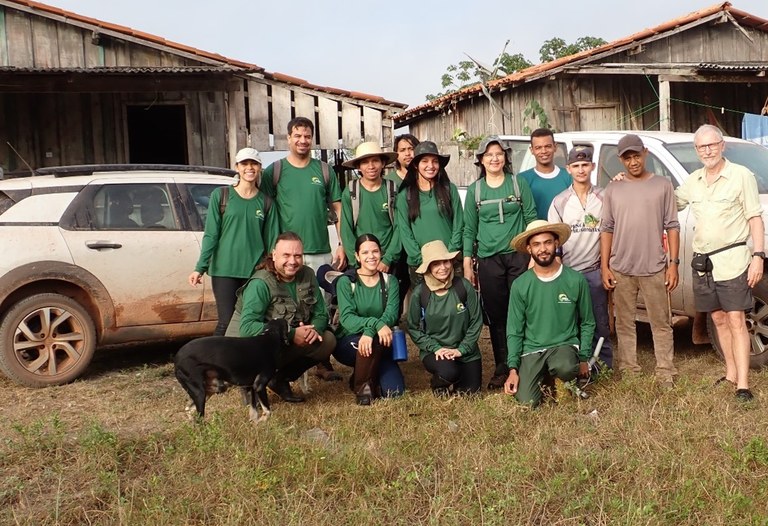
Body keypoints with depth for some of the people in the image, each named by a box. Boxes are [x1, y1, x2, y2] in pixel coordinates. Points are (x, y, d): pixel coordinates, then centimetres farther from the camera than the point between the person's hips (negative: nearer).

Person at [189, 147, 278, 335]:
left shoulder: (266, 201, 7)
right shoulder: (220, 195, 2)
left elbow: (271, 239, 8)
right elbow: (210, 234, -1)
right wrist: (200, 268, -7)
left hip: (255, 271, 2)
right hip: (225, 270, -2)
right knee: (226, 322, -5)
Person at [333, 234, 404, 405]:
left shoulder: (390, 281, 2)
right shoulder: (346, 282, -7)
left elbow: (391, 314, -14)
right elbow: (346, 318, -19)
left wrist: (369, 332, -35)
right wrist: (375, 323, -38)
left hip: (379, 347, 3)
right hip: (348, 342, -3)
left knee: (395, 391, -18)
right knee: (373, 341, -36)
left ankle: (369, 375, 13)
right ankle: (361, 386, -12)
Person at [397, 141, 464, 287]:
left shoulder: (449, 189, 4)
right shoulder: (405, 195, 3)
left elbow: (458, 226, 2)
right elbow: (404, 231, -1)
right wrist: (422, 260, -9)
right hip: (419, 264, 0)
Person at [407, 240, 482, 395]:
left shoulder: (464, 286, -11)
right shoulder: (420, 292, -11)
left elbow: (476, 322, -4)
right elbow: (413, 328, -4)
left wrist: (461, 349, -11)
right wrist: (435, 348, -14)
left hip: (466, 351, 2)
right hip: (434, 351, -2)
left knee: (470, 391, -3)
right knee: (449, 372, -31)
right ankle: (438, 383, 7)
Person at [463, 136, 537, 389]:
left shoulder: (519, 183, 4)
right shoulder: (474, 190, 8)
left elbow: (531, 219, 4)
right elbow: (469, 229, 9)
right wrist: (467, 265, 3)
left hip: (519, 256, -1)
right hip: (489, 260, 1)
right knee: (496, 315, 4)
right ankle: (502, 368, 14)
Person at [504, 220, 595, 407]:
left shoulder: (576, 280, -3)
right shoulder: (520, 285, -3)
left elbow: (587, 323, 8)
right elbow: (514, 331, 2)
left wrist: (584, 358, 3)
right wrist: (513, 369, -6)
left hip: (565, 345, -1)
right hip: (532, 349, 1)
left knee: (565, 368, -36)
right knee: (527, 401, -18)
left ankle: (557, 377, 3)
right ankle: (544, 377, 16)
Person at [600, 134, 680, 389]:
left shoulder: (662, 185, 2)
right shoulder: (613, 190, 7)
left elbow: (672, 227, 1)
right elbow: (606, 230, 6)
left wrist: (673, 263, -6)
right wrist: (604, 266, 0)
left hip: (655, 269, -2)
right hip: (621, 270, 2)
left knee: (661, 323, 4)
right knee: (624, 324, 9)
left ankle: (665, 372, 11)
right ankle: (628, 371, 18)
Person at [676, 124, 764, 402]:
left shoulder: (741, 176, -5)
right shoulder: (693, 181, 11)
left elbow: (755, 218, -6)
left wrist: (758, 255, -15)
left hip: (732, 261, -6)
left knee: (736, 321, -8)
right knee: (719, 319, 12)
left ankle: (742, 384, -8)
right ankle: (732, 374, 23)